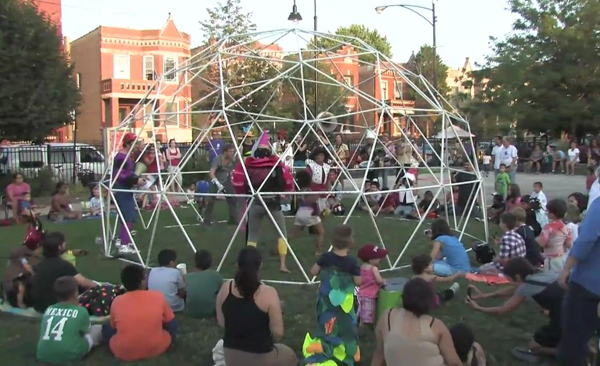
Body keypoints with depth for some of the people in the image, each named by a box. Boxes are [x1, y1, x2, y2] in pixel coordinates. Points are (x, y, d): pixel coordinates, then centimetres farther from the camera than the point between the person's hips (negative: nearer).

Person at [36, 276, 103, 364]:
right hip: (69, 356, -4)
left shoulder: (48, 309, 10)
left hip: (44, 355, 4)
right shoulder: (81, 311, -1)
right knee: (98, 328, 15)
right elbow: (85, 331, 17)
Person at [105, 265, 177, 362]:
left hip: (123, 353, 0)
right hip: (156, 349, 0)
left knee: (106, 327, 25)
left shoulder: (117, 301, -3)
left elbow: (113, 327, 14)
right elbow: (170, 322, 9)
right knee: (172, 324, 25)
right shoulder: (158, 296, -4)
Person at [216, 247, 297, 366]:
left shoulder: (225, 288, -8)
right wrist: (270, 341, 4)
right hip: (260, 355, -4)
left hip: (230, 354, 5)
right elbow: (278, 333, -18)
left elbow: (221, 322, 3)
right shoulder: (268, 293, -21)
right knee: (289, 355, 28)